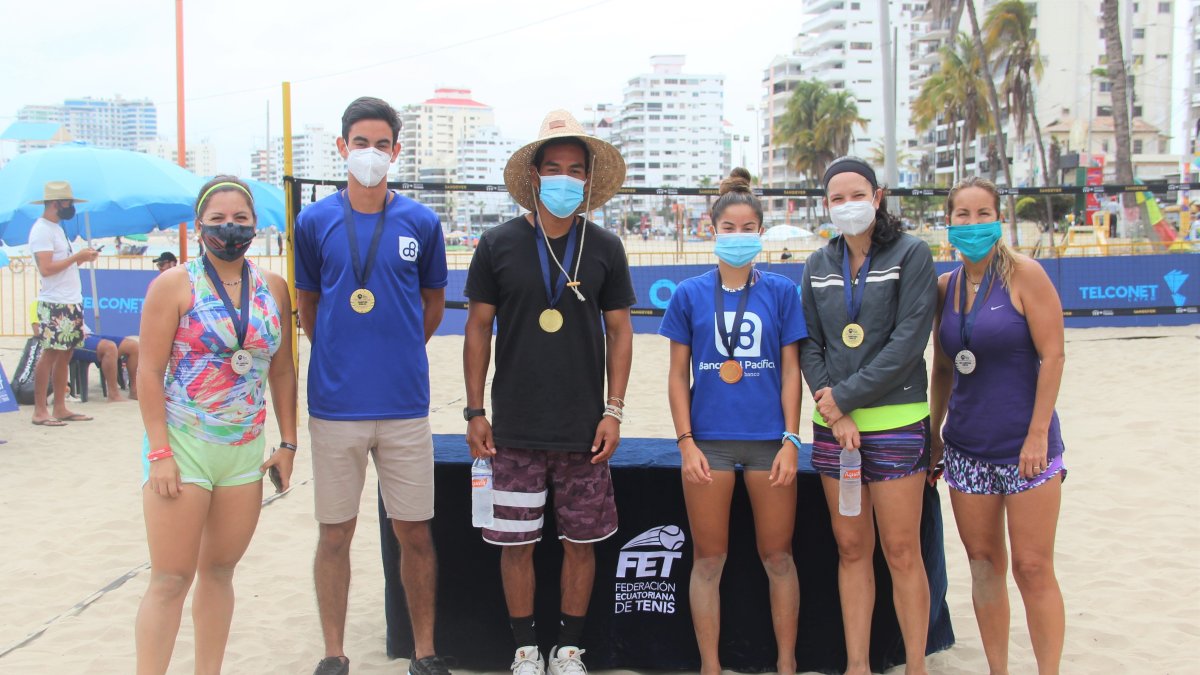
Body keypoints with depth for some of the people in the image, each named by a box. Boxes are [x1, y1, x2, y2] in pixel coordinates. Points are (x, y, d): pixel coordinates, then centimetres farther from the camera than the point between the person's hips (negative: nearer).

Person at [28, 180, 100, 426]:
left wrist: (82, 258, 6)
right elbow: (46, 268, -19)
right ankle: (39, 411, -1)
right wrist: (77, 256, -14)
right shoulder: (41, 230, -11)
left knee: (64, 355, 10)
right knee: (50, 354, -6)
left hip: (71, 303, 9)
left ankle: (60, 408, 15)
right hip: (55, 305, -9)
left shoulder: (56, 228, 19)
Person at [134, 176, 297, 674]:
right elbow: (149, 373, -7)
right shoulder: (174, 285, -4)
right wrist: (160, 453, -13)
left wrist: (288, 443, 6)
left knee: (219, 571, 12)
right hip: (182, 447, -4)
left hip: (245, 450, 4)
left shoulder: (274, 287, 7)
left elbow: (281, 371, 11)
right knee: (171, 579, -2)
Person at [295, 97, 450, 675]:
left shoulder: (421, 222, 2)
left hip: (405, 404, 0)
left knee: (414, 532, 7)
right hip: (335, 404, 0)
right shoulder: (315, 222, 2)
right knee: (335, 534, 8)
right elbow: (308, 307, 13)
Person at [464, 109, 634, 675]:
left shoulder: (604, 247, 3)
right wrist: (474, 411, 0)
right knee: (516, 542, 6)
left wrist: (614, 411, -1)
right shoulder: (499, 243, 0)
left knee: (580, 541, 8)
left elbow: (619, 331, 6)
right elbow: (478, 328, 4)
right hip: (515, 427, 0)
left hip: (584, 429, 1)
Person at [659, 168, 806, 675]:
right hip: (709, 441, 0)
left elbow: (790, 371, 4)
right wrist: (686, 442, -3)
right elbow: (678, 375, 5)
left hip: (769, 439, 0)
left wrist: (791, 441, -3)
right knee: (708, 561, 7)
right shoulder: (690, 294, 4)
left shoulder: (781, 291, 4)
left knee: (777, 557, 7)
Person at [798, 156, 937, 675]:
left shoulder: (911, 254, -2)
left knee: (901, 552, -2)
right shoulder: (818, 266, 11)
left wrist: (845, 396, -11)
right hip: (833, 424, 4)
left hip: (895, 422, -4)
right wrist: (834, 414, -6)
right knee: (851, 549, 8)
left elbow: (908, 342, -10)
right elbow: (809, 345, 7)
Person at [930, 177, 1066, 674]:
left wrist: (1038, 434, -15)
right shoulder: (945, 287, 7)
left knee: (1032, 568, -3)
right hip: (967, 447, 5)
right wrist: (934, 431, 13)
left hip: (1023, 446, -4)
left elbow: (1052, 354, -10)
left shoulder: (1023, 274, -7)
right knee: (984, 564, 10)